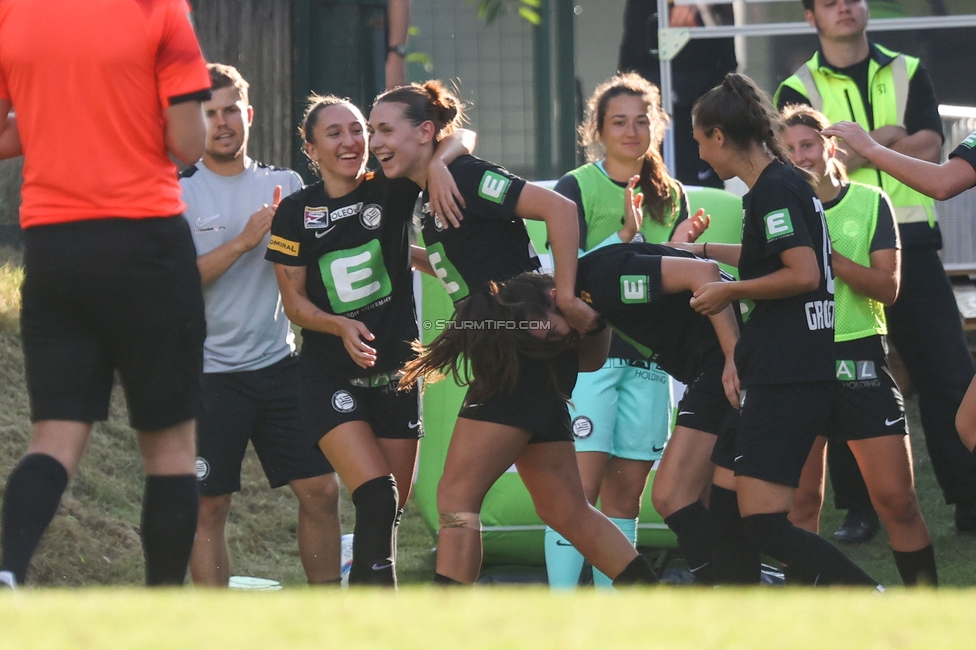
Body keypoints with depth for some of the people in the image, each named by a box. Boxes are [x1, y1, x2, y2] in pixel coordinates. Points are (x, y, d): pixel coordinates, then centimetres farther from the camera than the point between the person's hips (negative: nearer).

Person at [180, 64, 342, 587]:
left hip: (278, 363, 4)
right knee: (208, 508, -3)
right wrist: (244, 241, -17)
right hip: (210, 372, -4)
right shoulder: (180, 192, -2)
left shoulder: (284, 185, 9)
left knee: (321, 490, 0)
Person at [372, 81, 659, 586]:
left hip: (525, 352, -10)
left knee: (456, 496, -9)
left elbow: (559, 209, -22)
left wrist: (565, 298, -22)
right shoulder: (429, 200, 15)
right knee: (565, 511, 10)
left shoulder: (466, 178, -13)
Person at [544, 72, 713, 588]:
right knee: (583, 480, -13)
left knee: (626, 490, 6)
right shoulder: (577, 188, -3)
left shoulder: (671, 195, 13)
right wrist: (625, 235, -20)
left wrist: (683, 246, -3)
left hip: (647, 357, 5)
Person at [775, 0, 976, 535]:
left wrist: (854, 150, -8)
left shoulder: (907, 73, 12)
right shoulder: (798, 90, 6)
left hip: (911, 244, 1)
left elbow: (929, 147, -3)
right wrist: (888, 137, -7)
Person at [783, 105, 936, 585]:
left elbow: (887, 286, -6)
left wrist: (828, 254, -17)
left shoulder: (870, 202, 2)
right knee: (801, 500, 2)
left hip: (859, 360, -1)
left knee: (897, 499, -3)